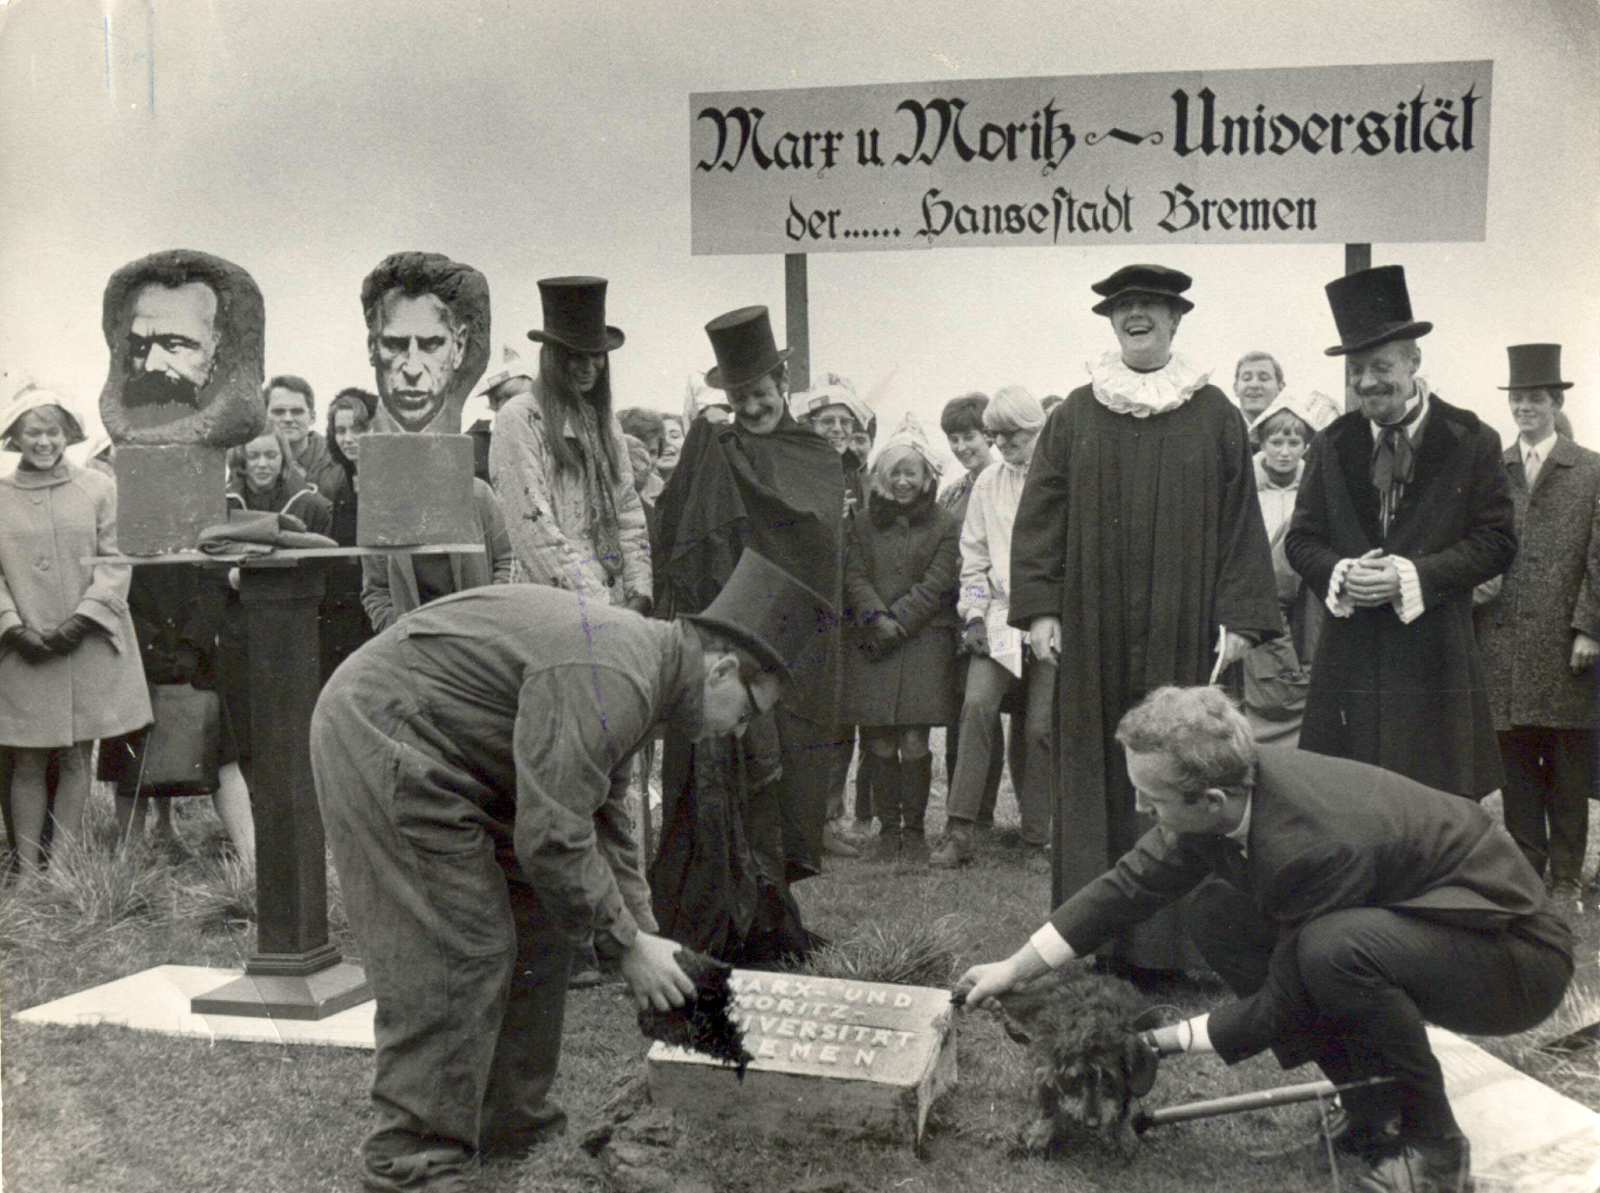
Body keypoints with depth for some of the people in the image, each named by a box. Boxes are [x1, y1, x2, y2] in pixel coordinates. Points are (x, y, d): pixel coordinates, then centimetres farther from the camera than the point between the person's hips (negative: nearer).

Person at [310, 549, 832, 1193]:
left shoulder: (635, 657, 9)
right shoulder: (611, 680, -25)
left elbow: (604, 822, 17)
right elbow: (552, 839, -27)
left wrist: (645, 936, 14)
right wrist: (629, 944, -14)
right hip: (380, 735, -11)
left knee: (540, 925, 12)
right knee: (457, 955, -10)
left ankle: (513, 1122, 23)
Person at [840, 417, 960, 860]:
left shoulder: (944, 525, 6)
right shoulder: (864, 524, 13)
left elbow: (937, 584, -2)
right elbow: (855, 576, 5)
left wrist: (897, 622, -10)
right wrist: (877, 619, -11)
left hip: (924, 639, -2)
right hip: (872, 643, 2)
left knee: (915, 743, -7)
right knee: (880, 744, -2)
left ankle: (914, 827, 5)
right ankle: (889, 827, 10)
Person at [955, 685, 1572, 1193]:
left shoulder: (1317, 844, -35)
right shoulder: (1225, 791, -13)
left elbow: (1286, 1005, -23)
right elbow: (1132, 883, 0)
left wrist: (1168, 1040, -11)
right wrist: (1014, 968, 4)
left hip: (1516, 955, -8)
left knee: (1334, 948, -36)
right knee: (1217, 913, -2)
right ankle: (1374, 1110, 7)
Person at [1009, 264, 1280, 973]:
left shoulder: (1214, 417, 5)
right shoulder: (1075, 416, 8)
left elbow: (1240, 522, 3)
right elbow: (1041, 516, 6)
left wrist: (1238, 618, -4)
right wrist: (1039, 608, -2)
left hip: (1183, 636, -1)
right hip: (1094, 637, 1)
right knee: (1097, 779, 3)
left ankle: (1166, 938, 8)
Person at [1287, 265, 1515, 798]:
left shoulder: (1470, 441, -1)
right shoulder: (1332, 444, 9)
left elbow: (1497, 540, -3)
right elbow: (1302, 538, 11)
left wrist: (1412, 575, -16)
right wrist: (1340, 573, -12)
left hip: (1434, 658, -2)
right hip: (1349, 654, 2)